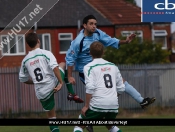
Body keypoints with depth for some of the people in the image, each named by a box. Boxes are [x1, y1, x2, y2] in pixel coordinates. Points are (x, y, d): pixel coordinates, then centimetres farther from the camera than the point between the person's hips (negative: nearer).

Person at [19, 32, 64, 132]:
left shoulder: (25, 60, 8)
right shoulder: (45, 53, -5)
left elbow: (23, 79, 18)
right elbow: (55, 67, -21)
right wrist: (61, 82, -20)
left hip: (41, 93, 3)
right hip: (53, 85, -3)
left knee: (51, 116, 19)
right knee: (63, 64, 26)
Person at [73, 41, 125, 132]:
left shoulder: (89, 67, 1)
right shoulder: (113, 66, 15)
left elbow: (90, 88, -12)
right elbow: (121, 89, 14)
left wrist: (86, 106, -6)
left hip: (97, 105, -5)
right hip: (114, 105, 5)